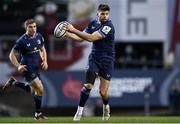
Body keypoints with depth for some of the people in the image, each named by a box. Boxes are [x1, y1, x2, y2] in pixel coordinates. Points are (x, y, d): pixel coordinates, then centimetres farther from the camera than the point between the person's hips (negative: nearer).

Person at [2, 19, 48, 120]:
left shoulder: (39, 36, 3)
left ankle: (13, 83, 33)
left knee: (34, 92, 17)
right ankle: (38, 114, 1)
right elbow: (12, 55, -8)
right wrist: (18, 66, -22)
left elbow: (43, 50, 18)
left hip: (36, 68, 7)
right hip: (27, 69, -7)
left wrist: (44, 61, 2)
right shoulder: (22, 41, -15)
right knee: (40, 89, -14)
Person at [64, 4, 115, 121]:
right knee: (88, 85, -14)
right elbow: (80, 38, 11)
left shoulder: (109, 27, -20)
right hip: (94, 58, 4)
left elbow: (91, 38, -28)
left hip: (107, 61, -4)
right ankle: (80, 110, -4)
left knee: (103, 92, -2)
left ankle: (106, 106, 31)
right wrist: (66, 33, -1)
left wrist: (73, 30, -29)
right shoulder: (93, 23, 3)